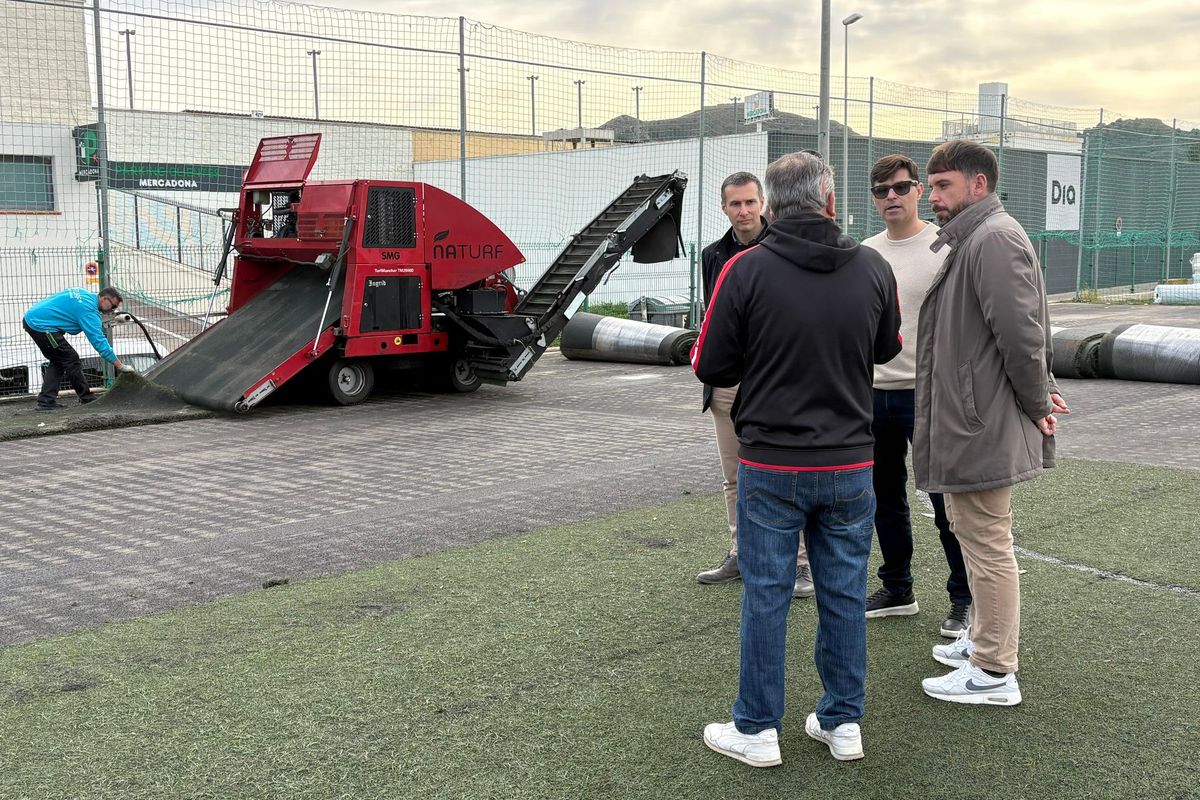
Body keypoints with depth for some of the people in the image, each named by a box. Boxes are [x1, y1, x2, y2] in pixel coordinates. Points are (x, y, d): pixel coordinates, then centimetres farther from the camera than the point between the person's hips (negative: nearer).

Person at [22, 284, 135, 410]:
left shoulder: (83, 293, 11)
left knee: (57, 361, 14)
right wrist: (120, 366, -22)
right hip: (41, 325, -10)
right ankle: (88, 399, 7)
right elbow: (99, 341, -21)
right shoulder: (89, 310, -17)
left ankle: (46, 401, 9)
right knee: (71, 359, -3)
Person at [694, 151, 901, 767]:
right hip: (849, 465, 3)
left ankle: (757, 731, 18)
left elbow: (711, 368, -7)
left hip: (771, 467, -3)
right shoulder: (874, 269, -3)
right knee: (845, 594, 14)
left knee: (765, 595, 7)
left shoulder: (746, 270, -13)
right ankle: (842, 723, 25)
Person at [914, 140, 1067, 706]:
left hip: (982, 426, -11)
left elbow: (1021, 335, -24)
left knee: (987, 545, -2)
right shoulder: (969, 239, 16)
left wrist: (1036, 402, -13)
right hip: (969, 422, 11)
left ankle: (994, 673, 8)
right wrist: (1041, 389, 12)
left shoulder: (994, 240, -18)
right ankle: (984, 640, 36)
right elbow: (1028, 333, 21)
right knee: (976, 538, 21)